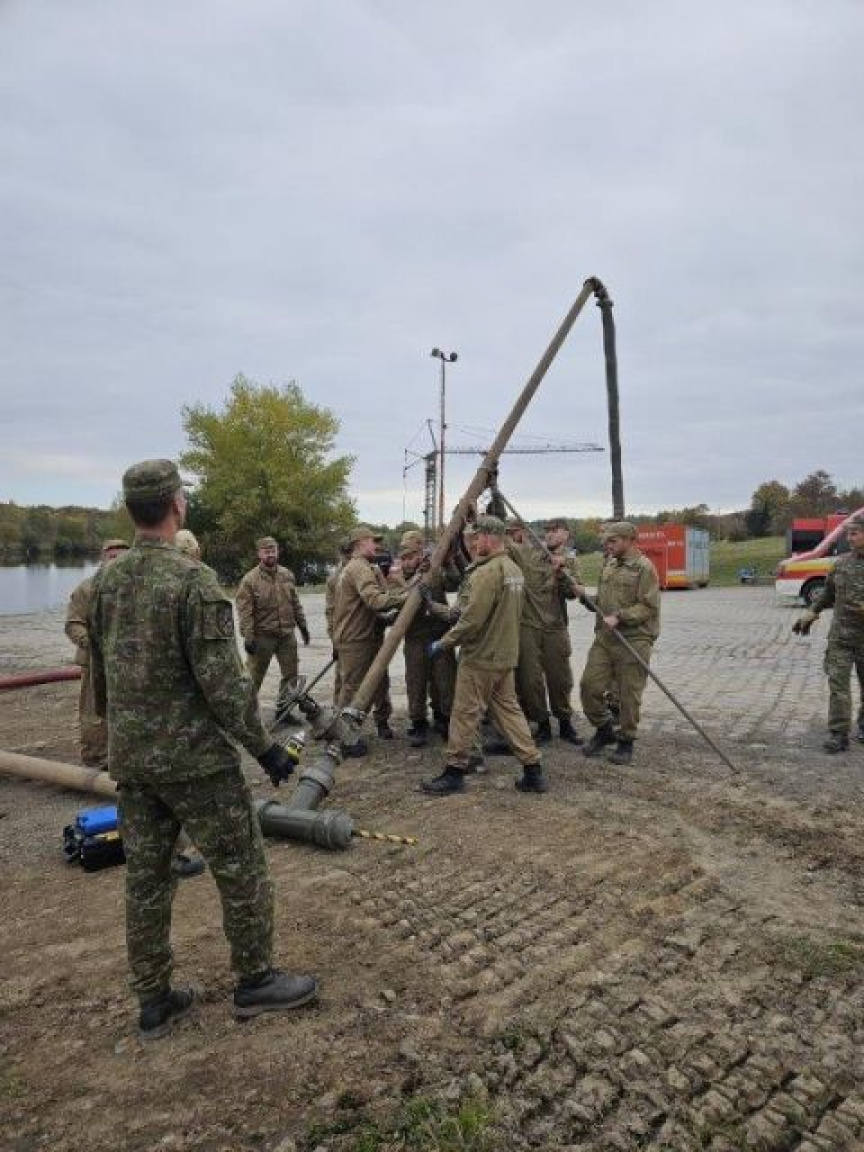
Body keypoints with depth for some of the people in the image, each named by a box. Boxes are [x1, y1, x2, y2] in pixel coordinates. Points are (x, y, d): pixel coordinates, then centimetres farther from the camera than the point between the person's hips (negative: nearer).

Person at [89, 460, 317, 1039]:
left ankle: (155, 1001, 29)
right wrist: (263, 746, -12)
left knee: (146, 877, 16)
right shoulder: (194, 579, -19)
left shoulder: (106, 579, 4)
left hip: (129, 757, 8)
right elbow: (222, 682, -21)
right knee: (242, 868, 9)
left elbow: (99, 669, 14)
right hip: (193, 756, -7)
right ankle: (255, 981, 23)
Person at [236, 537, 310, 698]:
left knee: (291, 675, 12)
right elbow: (245, 611, -14)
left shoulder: (288, 575, 7)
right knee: (254, 676, 4)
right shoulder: (250, 579, -10)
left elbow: (295, 603, 15)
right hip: (262, 637, -5)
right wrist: (248, 637, -19)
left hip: (287, 635, 5)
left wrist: (302, 625, 14)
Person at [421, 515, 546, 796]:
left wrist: (444, 643, -12)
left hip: (480, 657, -9)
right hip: (506, 655, 9)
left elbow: (472, 619, -23)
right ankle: (533, 771, 15)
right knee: (509, 710, 14)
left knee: (465, 714, 2)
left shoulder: (486, 572, -19)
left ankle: (454, 773, 14)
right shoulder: (514, 569, 11)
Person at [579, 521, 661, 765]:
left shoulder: (644, 567, -8)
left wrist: (619, 617, -22)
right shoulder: (608, 565, 15)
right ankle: (604, 730, 24)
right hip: (603, 638, 7)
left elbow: (648, 607, -14)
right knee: (589, 685, 3)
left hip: (633, 640, -7)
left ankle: (626, 741, 19)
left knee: (628, 695, 2)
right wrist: (585, 595, 5)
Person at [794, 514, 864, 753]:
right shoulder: (842, 562, 6)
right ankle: (838, 734, 0)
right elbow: (828, 591, 20)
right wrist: (812, 612, 16)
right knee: (838, 682, -3)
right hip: (840, 635, 3)